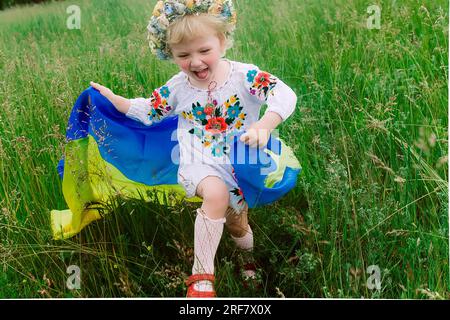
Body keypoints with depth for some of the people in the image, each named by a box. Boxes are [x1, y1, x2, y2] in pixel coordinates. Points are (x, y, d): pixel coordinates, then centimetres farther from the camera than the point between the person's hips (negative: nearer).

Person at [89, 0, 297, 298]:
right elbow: (149, 111, 13)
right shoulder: (176, 87, -3)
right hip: (199, 164, 0)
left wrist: (264, 125, -43)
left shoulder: (244, 75, -14)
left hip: (238, 162, 1)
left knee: (236, 222, 13)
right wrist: (113, 99, 3)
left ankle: (250, 260, 51)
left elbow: (285, 95, -25)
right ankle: (202, 275, -23)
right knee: (216, 193, -33)